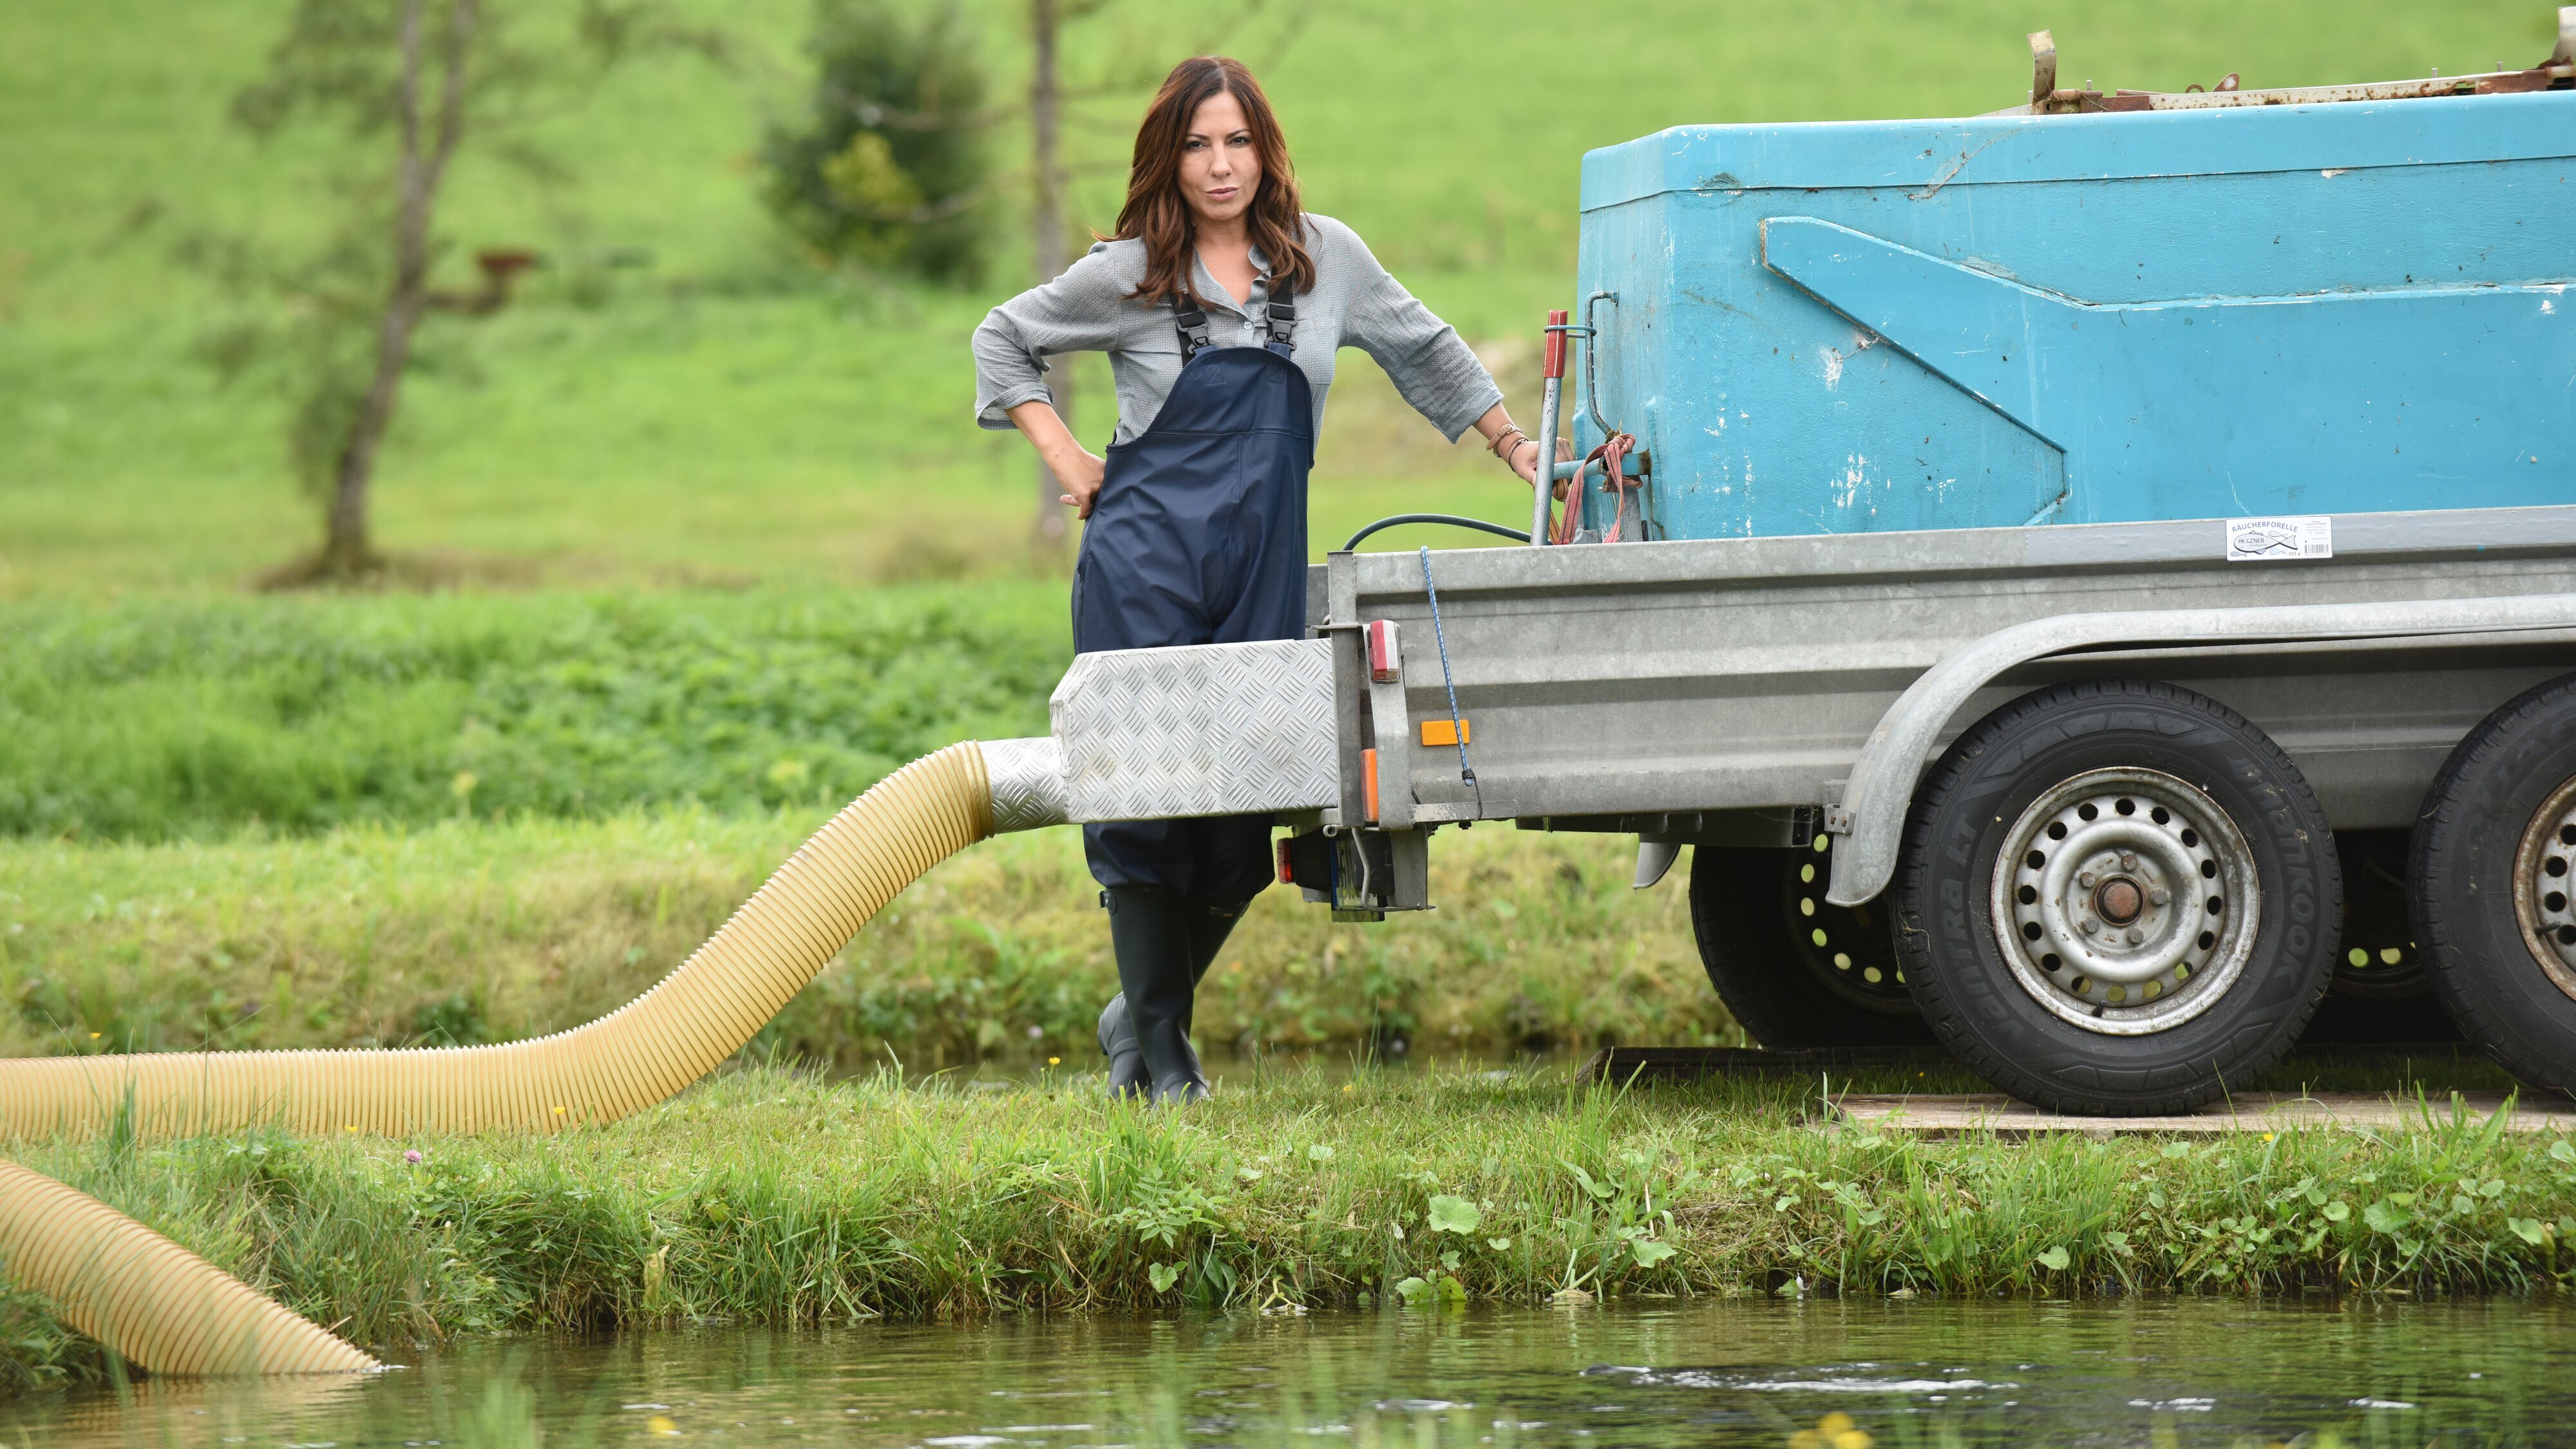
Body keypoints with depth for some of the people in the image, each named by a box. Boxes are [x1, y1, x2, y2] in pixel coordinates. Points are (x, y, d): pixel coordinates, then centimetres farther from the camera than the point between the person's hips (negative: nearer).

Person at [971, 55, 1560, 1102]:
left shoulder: (1324, 258, 8)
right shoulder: (1127, 275, 1)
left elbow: (1424, 349, 24)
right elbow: (1003, 339, 15)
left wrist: (1509, 441, 25)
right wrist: (1062, 458, 7)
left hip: (1265, 574, 3)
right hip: (1145, 565, -3)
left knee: (1247, 815, 1)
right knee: (1147, 795, -5)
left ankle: (1145, 1010, 22)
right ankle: (1158, 1052, 6)